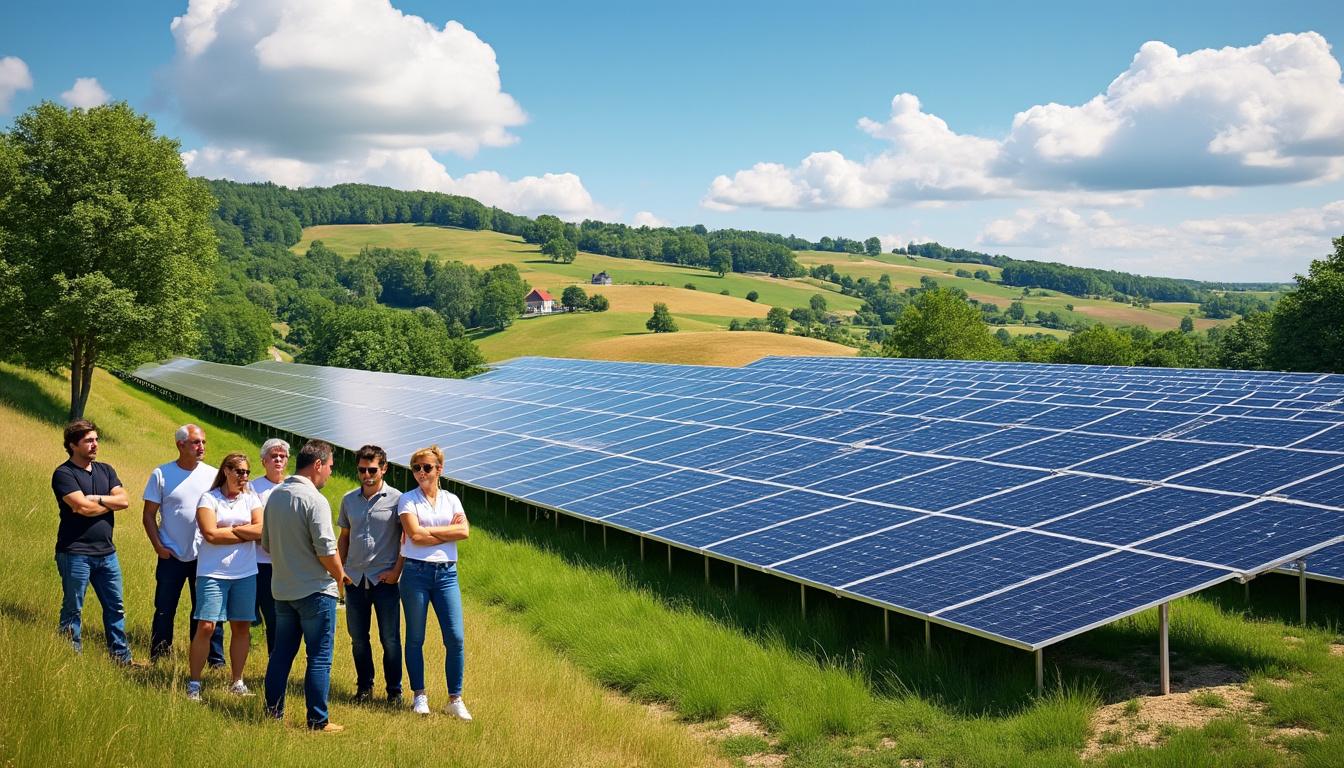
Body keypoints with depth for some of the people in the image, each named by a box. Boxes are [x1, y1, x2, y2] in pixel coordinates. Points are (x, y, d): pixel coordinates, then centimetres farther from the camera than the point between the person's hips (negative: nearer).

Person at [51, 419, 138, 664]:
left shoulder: (106, 470, 12)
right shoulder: (64, 474, -8)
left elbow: (124, 500, -1)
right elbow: (83, 508, -19)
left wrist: (96, 499, -14)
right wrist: (110, 503, -3)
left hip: (106, 552, 6)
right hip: (75, 554, -6)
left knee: (115, 607, 10)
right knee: (73, 609, 3)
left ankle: (121, 657, 18)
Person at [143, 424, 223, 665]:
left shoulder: (213, 475, 3)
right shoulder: (161, 474, -1)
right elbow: (149, 514, 1)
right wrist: (158, 546, -8)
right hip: (171, 556, -1)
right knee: (164, 611, 6)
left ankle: (215, 661, 11)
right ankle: (158, 661, 16)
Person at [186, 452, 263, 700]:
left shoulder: (250, 498, 9)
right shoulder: (209, 498, -1)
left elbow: (261, 529, -6)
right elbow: (210, 534, -14)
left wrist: (229, 529, -11)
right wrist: (246, 533, -7)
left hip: (245, 574, 4)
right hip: (213, 573, -4)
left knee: (242, 628, 7)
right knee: (206, 627, -6)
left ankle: (237, 682, 19)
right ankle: (194, 684, 5)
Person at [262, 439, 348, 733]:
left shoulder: (275, 495, 7)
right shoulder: (314, 500, -18)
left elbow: (266, 543, 16)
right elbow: (326, 550, -21)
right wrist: (339, 575, -4)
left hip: (282, 589, 8)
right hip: (315, 590, -7)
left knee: (282, 653, 15)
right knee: (319, 658, 0)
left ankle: (273, 713, 21)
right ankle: (318, 721, 3)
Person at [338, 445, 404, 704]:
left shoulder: (396, 499, -4)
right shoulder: (349, 500, 9)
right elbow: (344, 537, 16)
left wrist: (396, 571, -10)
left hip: (385, 578, -4)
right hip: (355, 578, 4)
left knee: (390, 639, 0)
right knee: (358, 637, 10)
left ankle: (394, 691, 12)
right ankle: (364, 687, 23)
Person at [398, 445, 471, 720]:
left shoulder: (451, 500, 11)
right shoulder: (408, 499, 2)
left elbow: (464, 531, -4)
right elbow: (414, 535, -12)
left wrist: (427, 531, -8)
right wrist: (448, 532, -4)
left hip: (446, 573, 2)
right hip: (416, 572, -2)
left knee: (455, 637, -3)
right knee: (415, 638, 5)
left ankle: (455, 699, 6)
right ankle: (420, 696, 18)